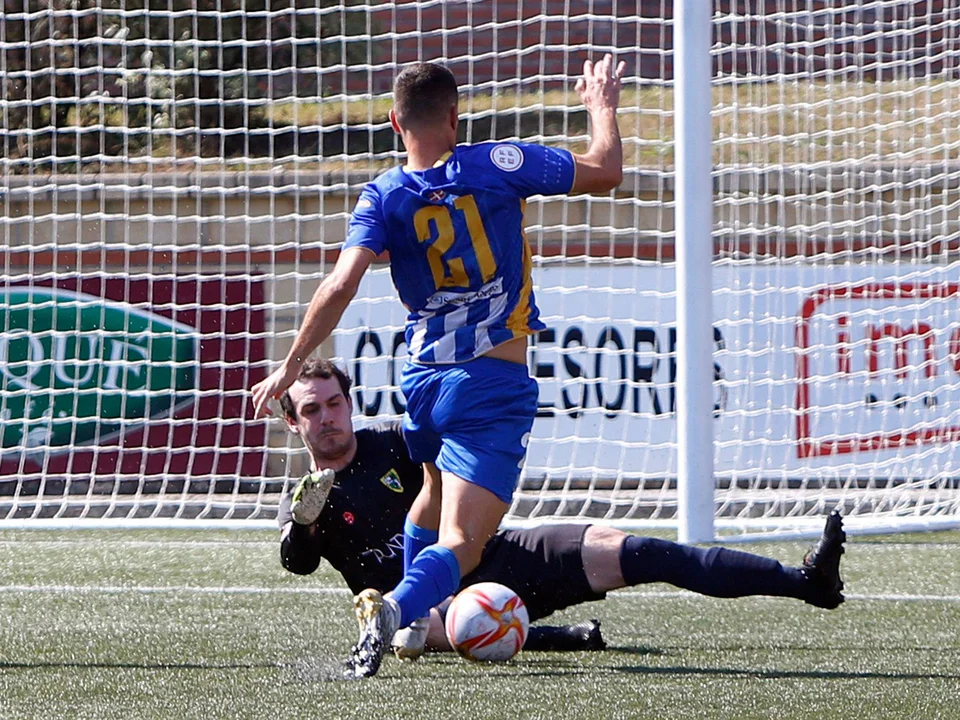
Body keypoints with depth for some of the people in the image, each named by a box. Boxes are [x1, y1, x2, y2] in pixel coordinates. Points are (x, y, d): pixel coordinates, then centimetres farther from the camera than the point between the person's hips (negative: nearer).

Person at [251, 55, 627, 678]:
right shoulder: (500, 166, -6)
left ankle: (415, 620, 40)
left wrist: (290, 368, -5)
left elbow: (340, 287, -12)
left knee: (438, 490, 36)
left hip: (423, 381, 4)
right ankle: (399, 607, -41)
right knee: (460, 544, -12)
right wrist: (603, 107, 23)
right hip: (494, 387, -4)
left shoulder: (384, 198, -2)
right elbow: (606, 171, 4)